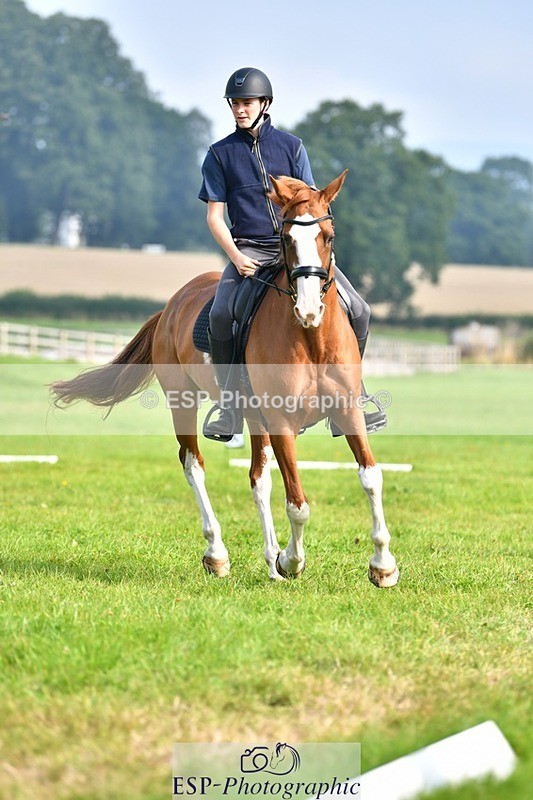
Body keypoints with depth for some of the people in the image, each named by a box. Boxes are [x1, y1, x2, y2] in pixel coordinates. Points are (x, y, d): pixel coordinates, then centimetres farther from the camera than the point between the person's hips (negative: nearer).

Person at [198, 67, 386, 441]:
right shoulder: (221, 154, 7)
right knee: (220, 316, -29)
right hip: (249, 251, -2)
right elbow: (215, 216, 5)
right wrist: (236, 257, -11)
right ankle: (231, 409, -19)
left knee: (358, 312, -11)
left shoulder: (291, 146, 10)